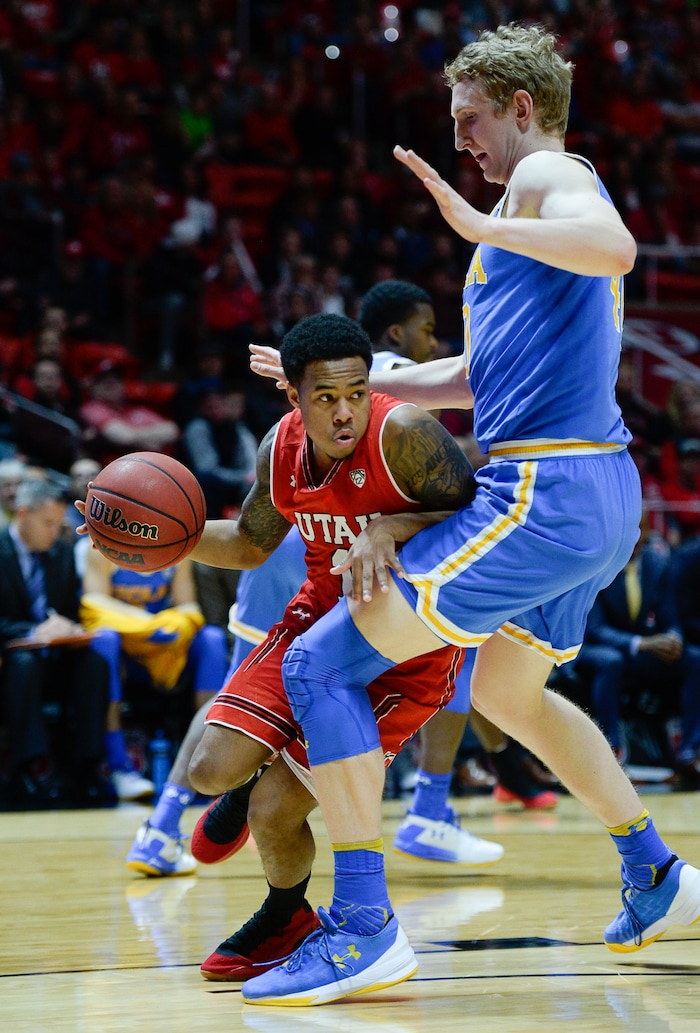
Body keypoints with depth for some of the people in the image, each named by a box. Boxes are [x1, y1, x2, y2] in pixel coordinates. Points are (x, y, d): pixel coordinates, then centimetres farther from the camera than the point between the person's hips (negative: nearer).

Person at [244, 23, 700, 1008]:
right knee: (507, 693, 32)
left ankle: (364, 928, -12)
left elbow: (615, 244, -30)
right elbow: (479, 377, 33)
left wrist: (480, 224, -32)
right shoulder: (534, 211, 26)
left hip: (543, 496, -11)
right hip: (604, 499, 11)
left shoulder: (548, 175, -4)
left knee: (320, 666, -9)